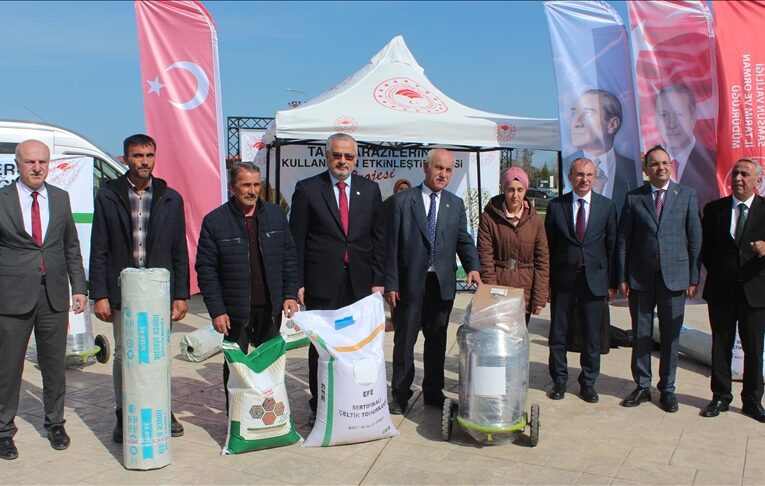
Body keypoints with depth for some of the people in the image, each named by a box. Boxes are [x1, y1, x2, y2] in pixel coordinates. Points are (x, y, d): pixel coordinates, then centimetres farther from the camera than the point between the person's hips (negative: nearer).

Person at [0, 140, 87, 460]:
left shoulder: (60, 198, 8)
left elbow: (71, 247, 12)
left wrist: (79, 287, 6)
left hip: (54, 294, 3)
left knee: (54, 364, 13)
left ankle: (55, 423, 30)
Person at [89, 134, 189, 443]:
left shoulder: (170, 199, 6)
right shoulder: (108, 196, 3)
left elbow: (179, 251, 6)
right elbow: (99, 251, 2)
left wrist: (181, 295, 3)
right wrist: (99, 295, -4)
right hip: (122, 292, -1)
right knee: (124, 356, 7)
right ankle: (124, 417, 20)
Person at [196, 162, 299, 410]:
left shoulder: (276, 215, 4)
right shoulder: (214, 221, -6)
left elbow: (289, 257, 8)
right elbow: (206, 269, -6)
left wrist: (290, 294, 0)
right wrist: (216, 310, -10)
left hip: (271, 307, 3)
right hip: (235, 309, -2)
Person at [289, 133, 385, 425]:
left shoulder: (370, 190, 9)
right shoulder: (307, 189, 1)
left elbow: (378, 237, 9)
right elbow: (296, 241, 0)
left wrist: (378, 280, 3)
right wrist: (297, 283, -4)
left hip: (360, 283, 2)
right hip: (322, 283, -2)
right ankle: (319, 407, 19)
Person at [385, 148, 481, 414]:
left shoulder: (456, 204, 9)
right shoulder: (401, 201, -3)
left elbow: (464, 240, 7)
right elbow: (391, 245, -4)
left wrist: (473, 267, -13)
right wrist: (391, 283, -8)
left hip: (443, 283, 4)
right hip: (410, 283, -3)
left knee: (437, 340, 13)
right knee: (404, 341, 5)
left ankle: (433, 392, 27)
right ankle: (400, 395, 17)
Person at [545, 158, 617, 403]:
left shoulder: (606, 206, 3)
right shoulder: (556, 205, 2)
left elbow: (612, 244, 4)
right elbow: (548, 245, 3)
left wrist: (612, 282, 1)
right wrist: (546, 281, -1)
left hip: (594, 278, 0)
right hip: (563, 279, 0)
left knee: (593, 335, 7)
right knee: (558, 333, 7)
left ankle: (588, 382, 22)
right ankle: (559, 381, 22)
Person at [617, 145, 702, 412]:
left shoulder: (687, 195, 3)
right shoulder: (633, 198, 3)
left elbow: (695, 238, 3)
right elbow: (623, 239, 4)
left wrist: (694, 278, -1)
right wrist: (622, 277, -1)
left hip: (674, 276, 0)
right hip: (640, 277, 0)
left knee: (670, 336, 7)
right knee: (641, 335, 8)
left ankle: (667, 389, 21)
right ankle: (642, 387, 21)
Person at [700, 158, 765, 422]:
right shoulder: (714, 209, 5)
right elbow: (705, 247, 8)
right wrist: (716, 272, 1)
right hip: (721, 290, 1)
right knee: (721, 346, 9)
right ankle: (720, 397, 20)